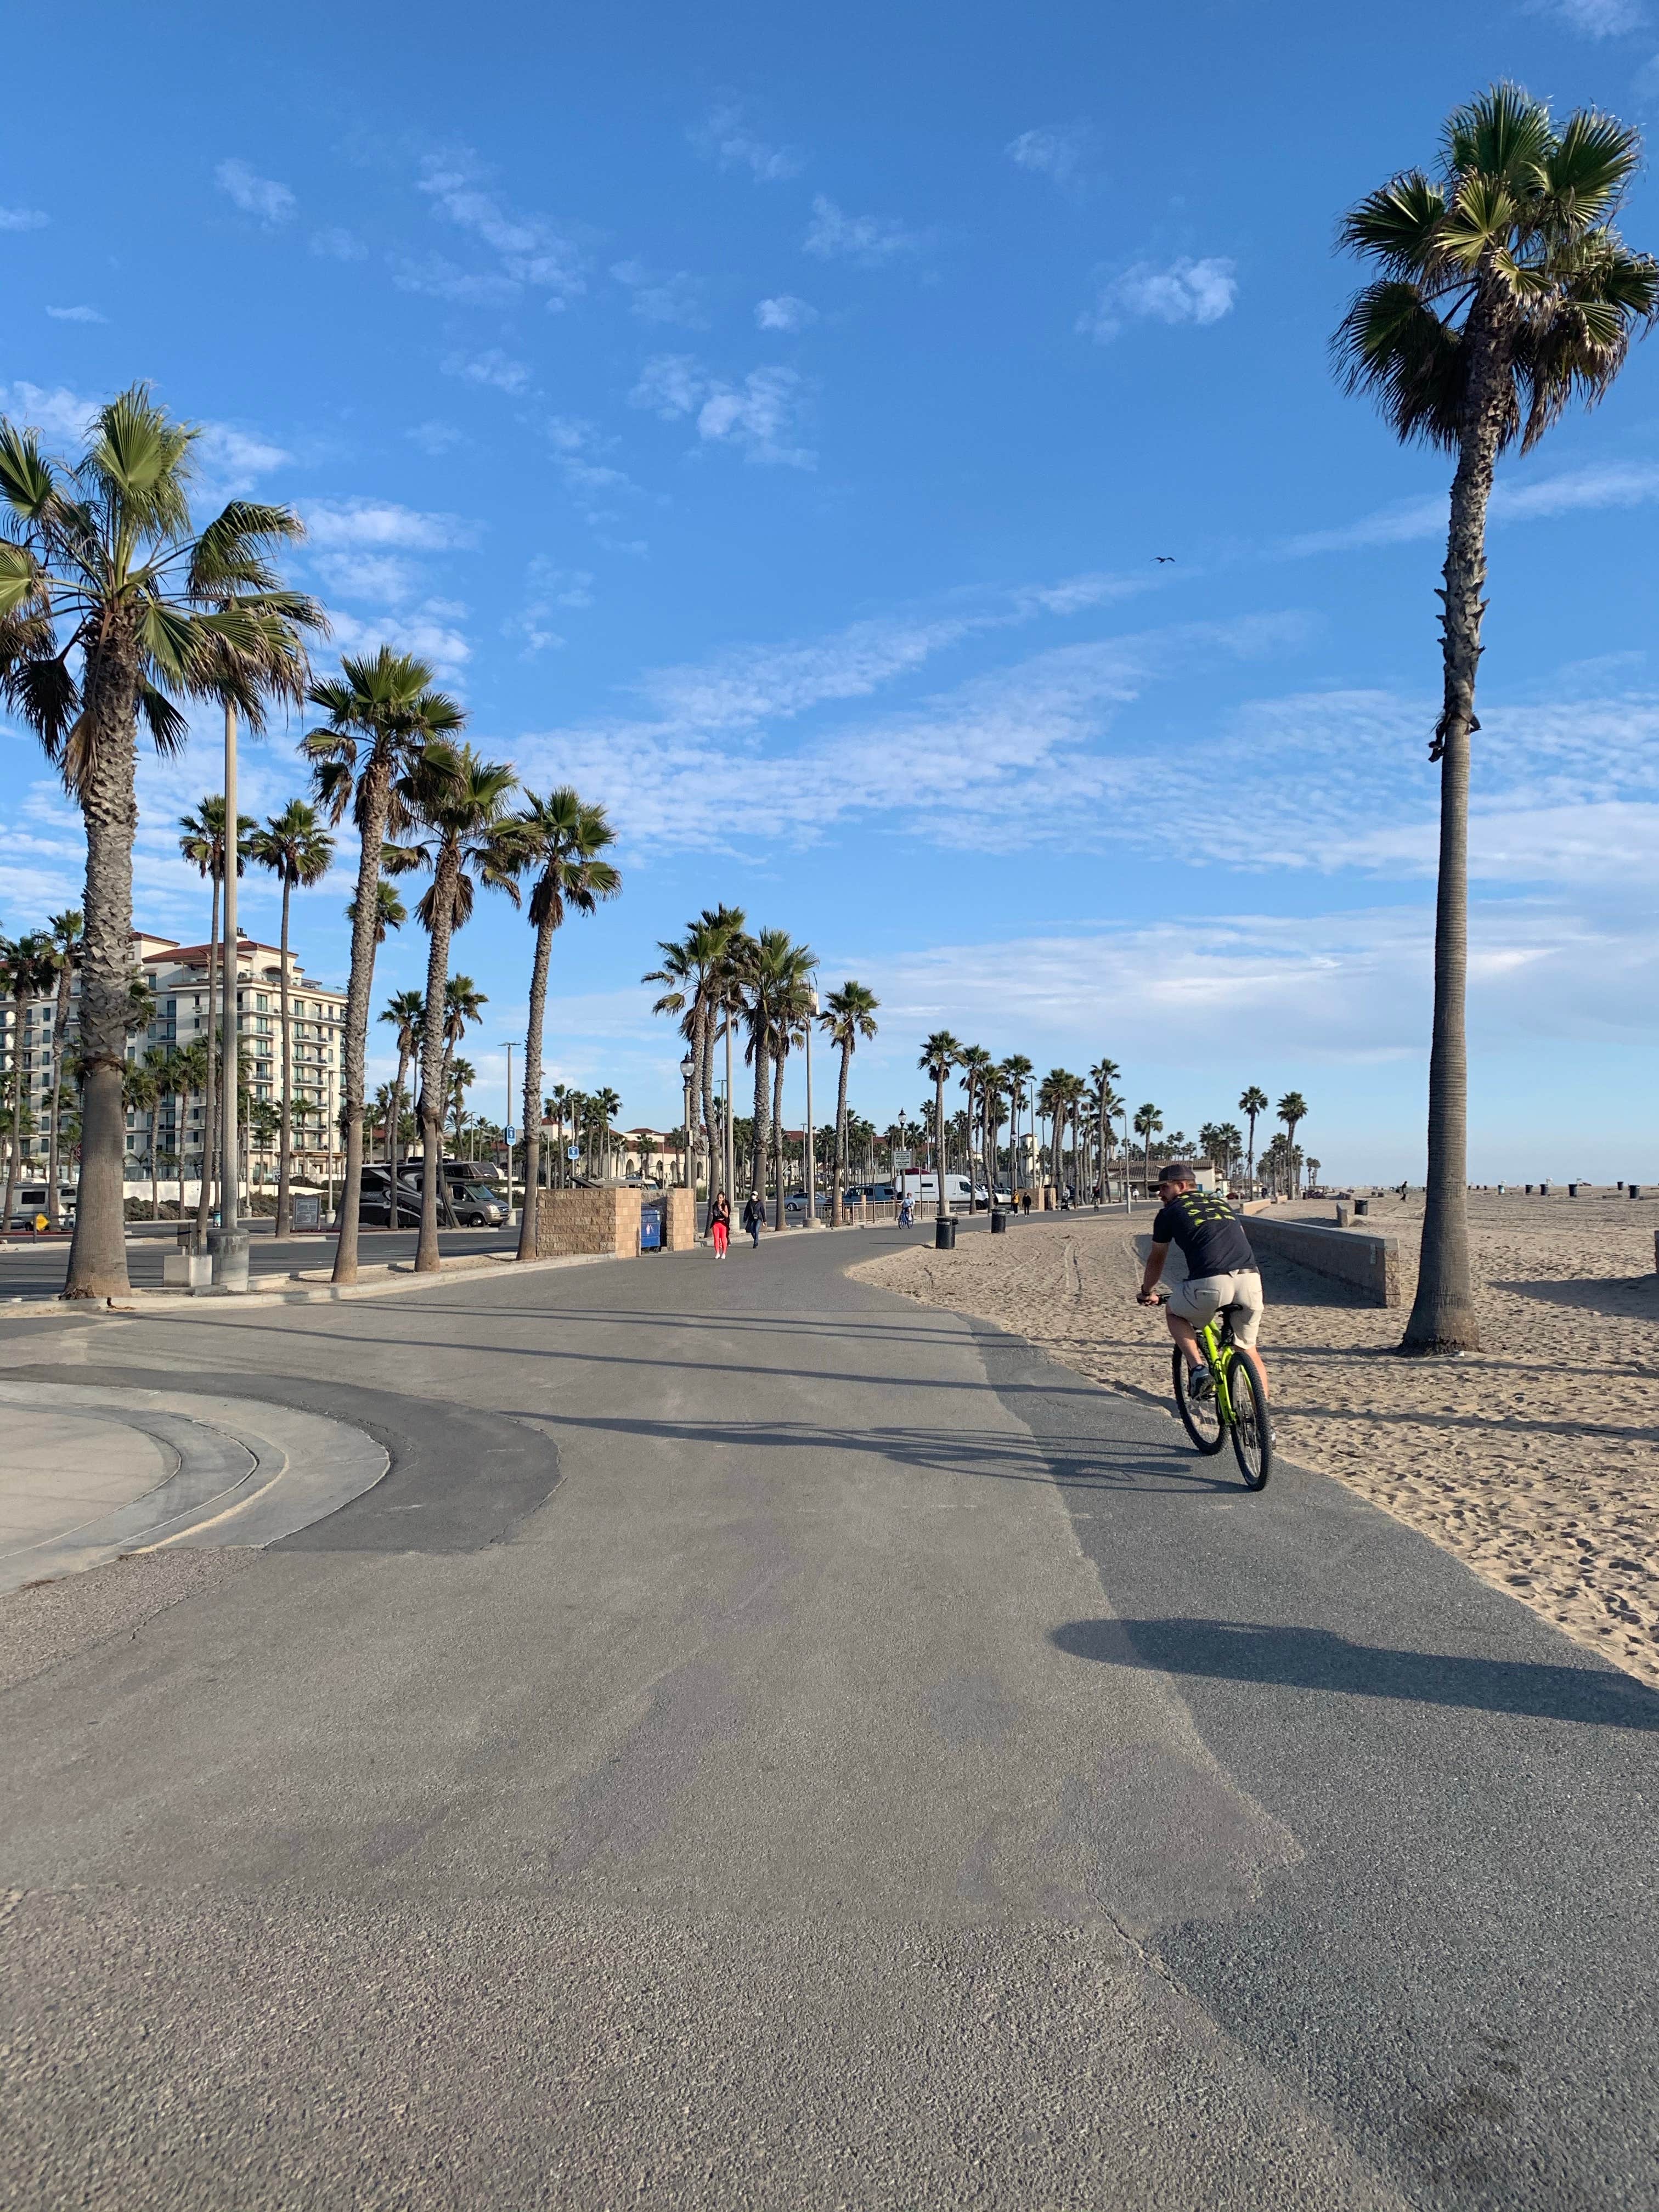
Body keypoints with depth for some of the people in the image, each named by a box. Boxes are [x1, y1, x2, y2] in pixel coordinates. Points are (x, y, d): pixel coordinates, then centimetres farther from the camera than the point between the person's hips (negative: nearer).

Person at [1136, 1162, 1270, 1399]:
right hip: (1251, 1280, 4)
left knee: (1173, 1312, 26)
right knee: (1248, 1350, 23)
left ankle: (1198, 1368, 9)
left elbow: (1156, 1260, 27)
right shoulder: (1222, 1203, 28)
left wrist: (1147, 1292, 44)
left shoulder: (1169, 1213, 16)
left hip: (1210, 1284, -4)